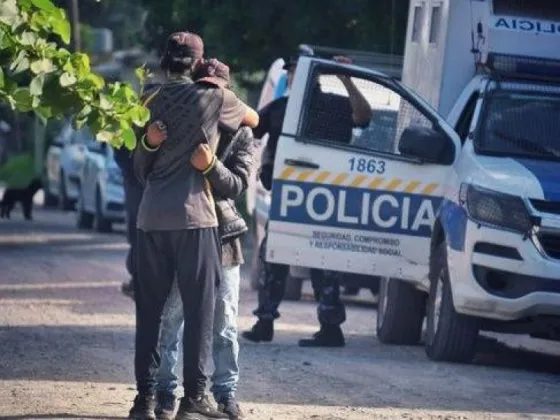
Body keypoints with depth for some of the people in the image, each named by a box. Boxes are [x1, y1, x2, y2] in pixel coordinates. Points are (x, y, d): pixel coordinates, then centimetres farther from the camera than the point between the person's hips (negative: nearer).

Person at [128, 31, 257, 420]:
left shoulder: (153, 103, 12)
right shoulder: (213, 98, -1)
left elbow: (140, 168, 16)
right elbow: (252, 119, 19)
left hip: (151, 217, 5)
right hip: (193, 216, -5)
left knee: (150, 311, 7)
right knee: (199, 309, 1)